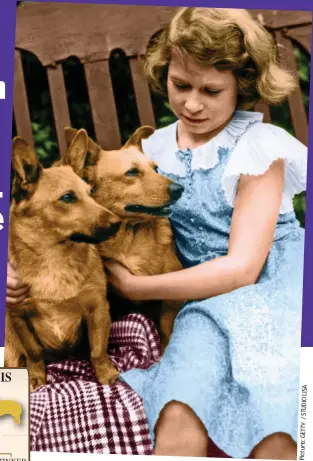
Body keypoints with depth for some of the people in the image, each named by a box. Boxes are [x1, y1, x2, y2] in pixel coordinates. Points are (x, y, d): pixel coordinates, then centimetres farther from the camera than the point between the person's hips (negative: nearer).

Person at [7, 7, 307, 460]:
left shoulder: (258, 147, -4)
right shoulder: (153, 149, 9)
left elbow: (243, 267, -10)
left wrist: (134, 287, -11)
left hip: (274, 287, -2)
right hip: (209, 303, 3)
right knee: (179, 423, -27)